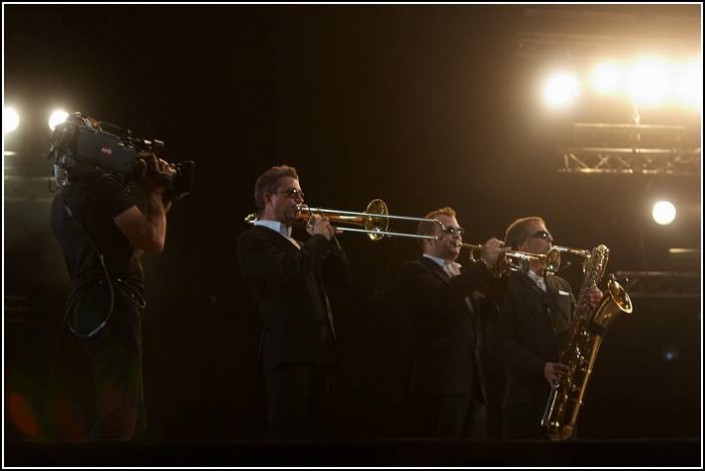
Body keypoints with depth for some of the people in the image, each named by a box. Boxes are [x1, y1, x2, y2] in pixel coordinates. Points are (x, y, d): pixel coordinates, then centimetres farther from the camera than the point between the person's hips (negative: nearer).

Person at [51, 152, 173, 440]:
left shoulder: (65, 197, 20)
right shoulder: (105, 187, -9)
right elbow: (153, 241, -12)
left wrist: (161, 207, 21)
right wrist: (154, 193, 3)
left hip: (90, 308, 10)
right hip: (112, 307, -10)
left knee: (128, 414, 14)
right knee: (118, 418, -11)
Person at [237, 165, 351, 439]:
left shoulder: (297, 243, 25)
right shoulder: (254, 239, -2)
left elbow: (342, 277, 23)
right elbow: (290, 271, -21)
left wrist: (328, 240, 10)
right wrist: (318, 238, -6)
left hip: (318, 349, 9)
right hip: (288, 351, -9)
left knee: (310, 431, 8)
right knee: (287, 432, -12)